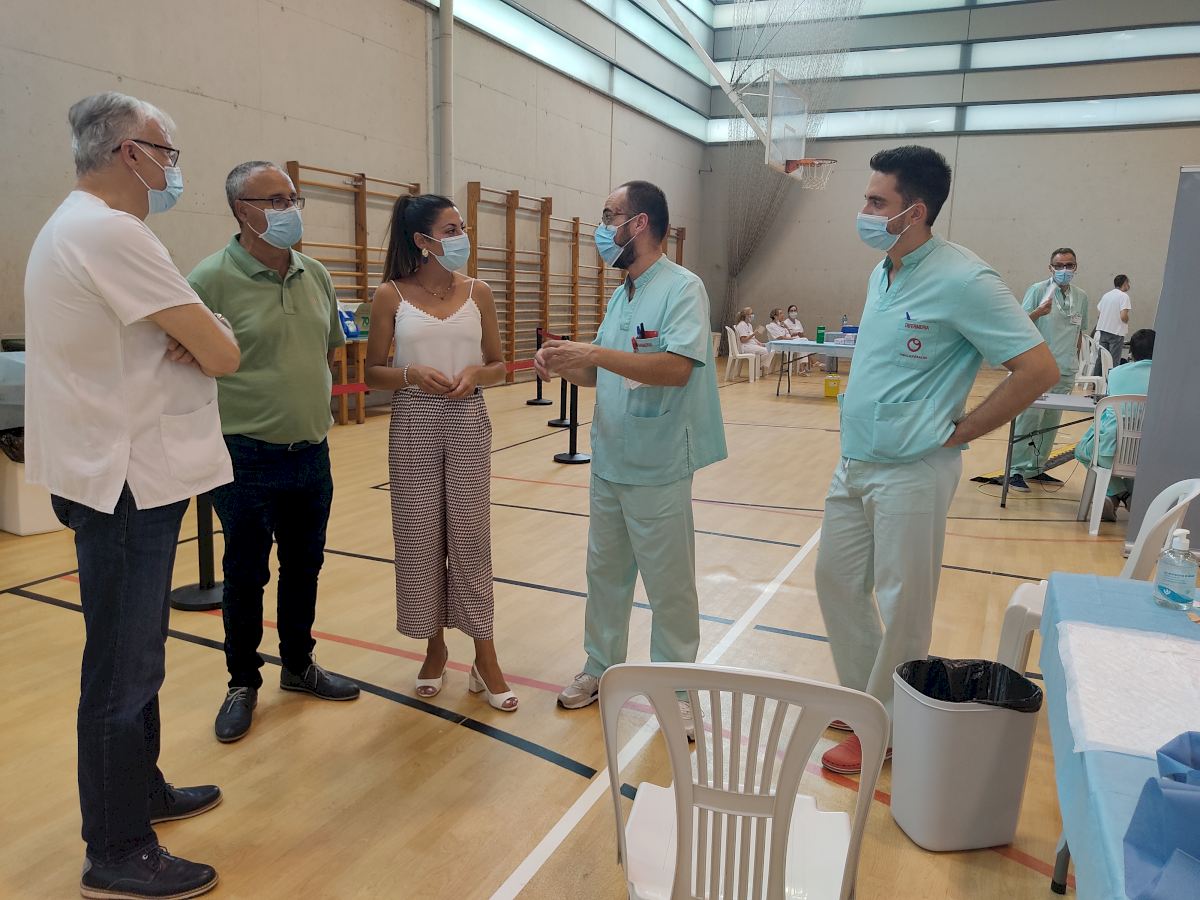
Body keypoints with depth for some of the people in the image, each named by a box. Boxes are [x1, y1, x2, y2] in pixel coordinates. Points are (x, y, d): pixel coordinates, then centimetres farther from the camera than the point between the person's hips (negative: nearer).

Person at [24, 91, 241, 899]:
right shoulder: (111, 231, -19)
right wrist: (210, 340, 2)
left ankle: (140, 790, 37)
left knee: (135, 654, 21)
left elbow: (186, 333, 16)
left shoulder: (78, 228, 16)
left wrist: (192, 338, -6)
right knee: (123, 667, 0)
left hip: (122, 475, 11)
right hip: (127, 484, -11)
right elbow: (224, 355, -20)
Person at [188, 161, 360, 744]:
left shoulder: (314, 275, 6)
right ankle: (243, 683, 28)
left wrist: (315, 396, 11)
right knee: (246, 575, 9)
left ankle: (298, 665, 36)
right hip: (249, 458, -5)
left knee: (304, 566, 17)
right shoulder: (211, 279, -14)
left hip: (313, 454, 6)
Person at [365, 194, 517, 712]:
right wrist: (411, 373, -17)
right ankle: (435, 648, 26)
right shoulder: (391, 295, -1)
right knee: (419, 538, 6)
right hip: (414, 424, -1)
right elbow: (372, 372, 2)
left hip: (467, 421, 1)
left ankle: (485, 657, 15)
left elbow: (498, 365, 9)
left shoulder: (477, 292, 4)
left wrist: (475, 373, -12)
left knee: (470, 536, 3)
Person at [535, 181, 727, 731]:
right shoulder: (620, 296, 12)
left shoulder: (683, 288, -12)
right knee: (605, 573, 18)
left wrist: (594, 353, -28)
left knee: (669, 587, 6)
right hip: (608, 463, 8)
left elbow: (677, 368, -25)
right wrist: (566, 364, -6)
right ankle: (601, 667, 35)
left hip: (657, 471, -7)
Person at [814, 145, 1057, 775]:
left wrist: (957, 432, -13)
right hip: (854, 463, 9)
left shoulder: (962, 281, -17)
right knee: (837, 579, 17)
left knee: (901, 606, 4)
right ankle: (862, 697, 36)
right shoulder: (881, 274, 9)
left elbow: (1037, 369, -17)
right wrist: (858, 415, 12)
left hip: (911, 471, -9)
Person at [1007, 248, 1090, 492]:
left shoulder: (1081, 297, 11)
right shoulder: (1038, 290, -4)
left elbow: (1080, 331, 21)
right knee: (1029, 419, -9)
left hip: (1066, 371, 6)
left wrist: (1075, 360, 19)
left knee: (1051, 422, 10)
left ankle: (1036, 468, 20)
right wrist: (1039, 312, -26)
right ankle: (1016, 471, -4)